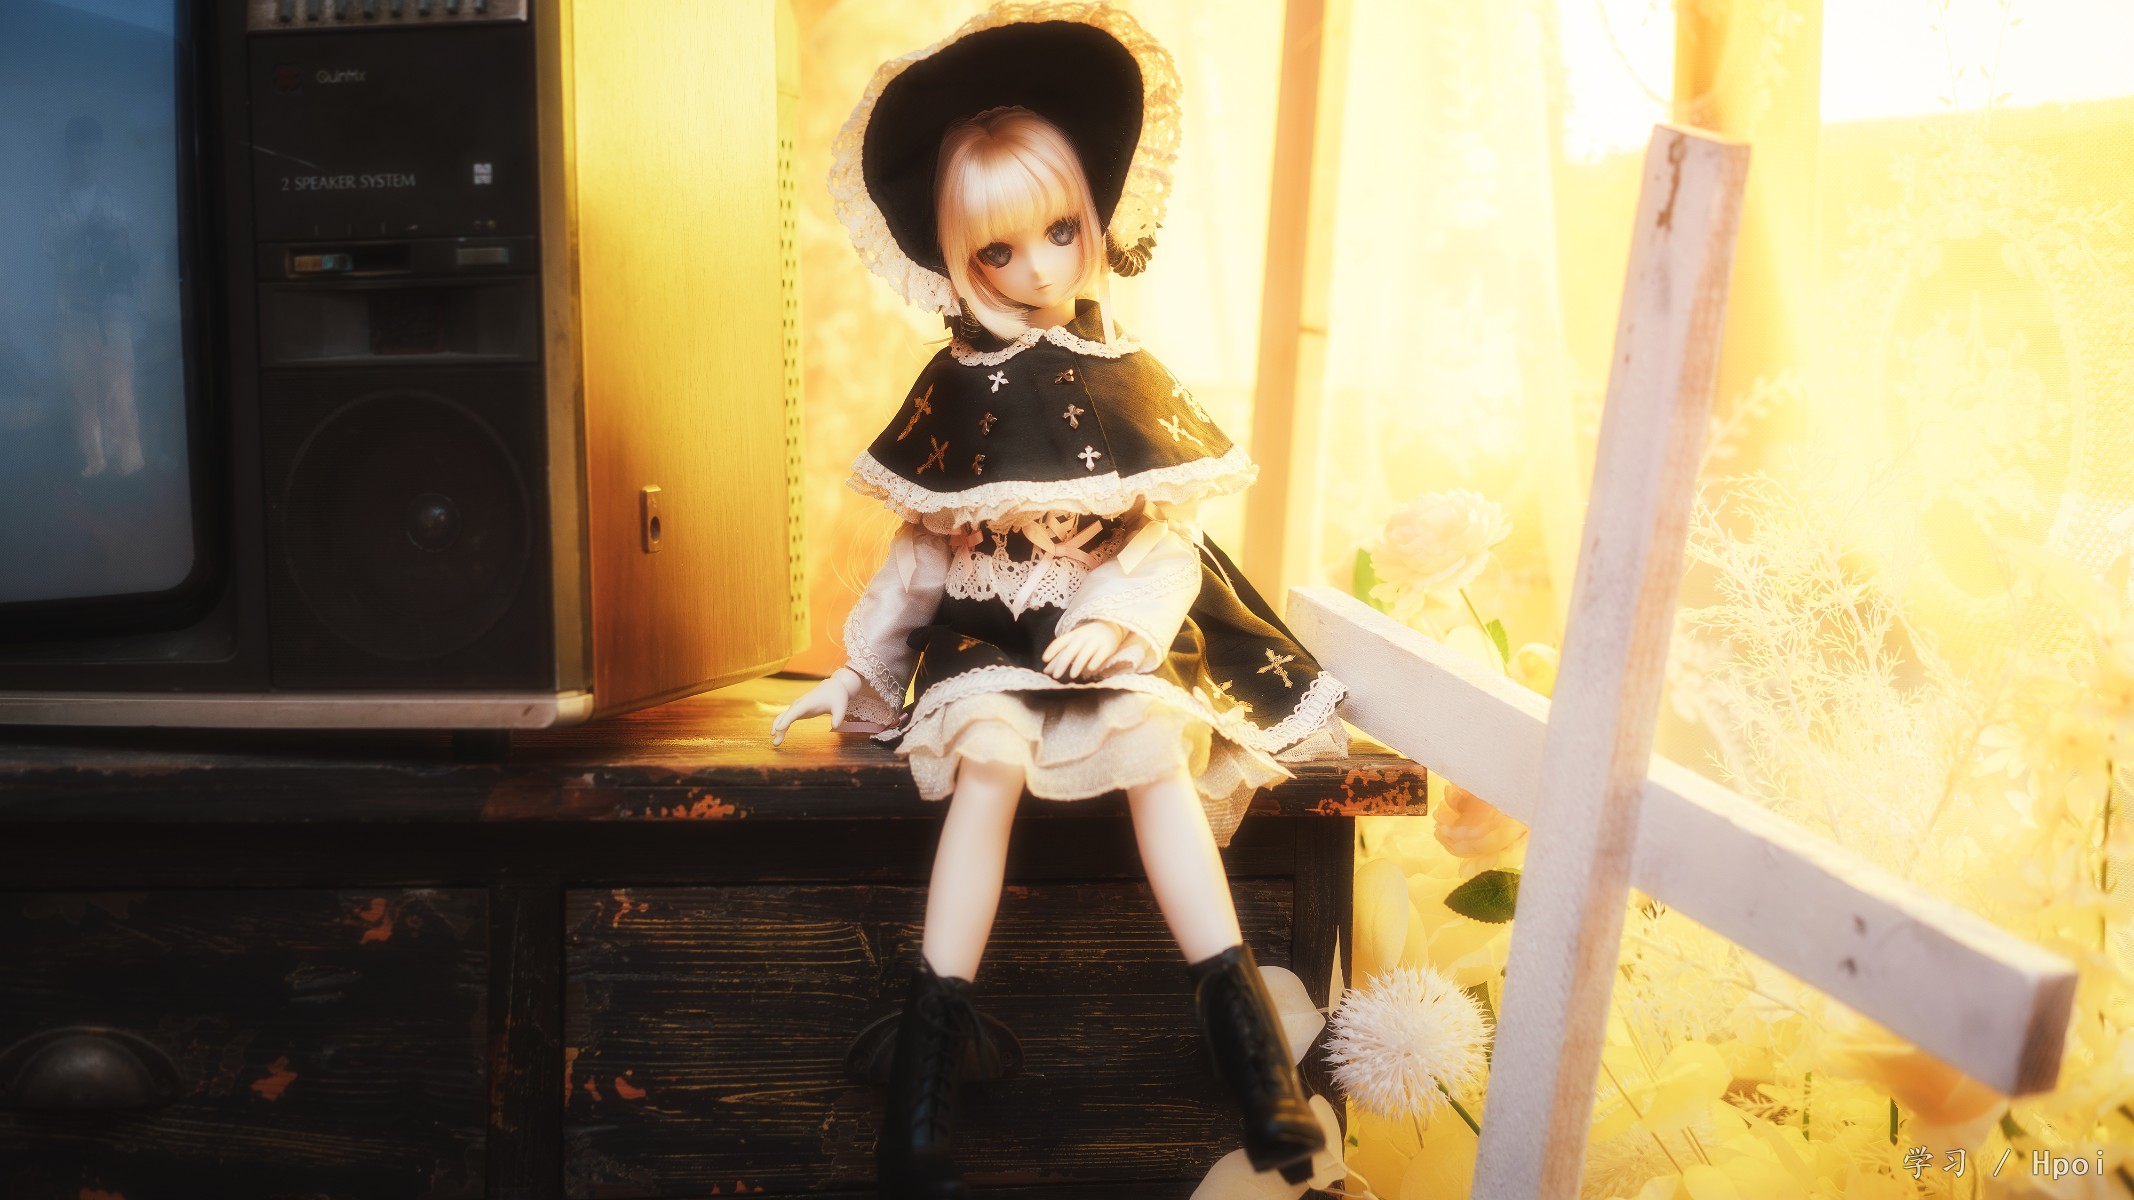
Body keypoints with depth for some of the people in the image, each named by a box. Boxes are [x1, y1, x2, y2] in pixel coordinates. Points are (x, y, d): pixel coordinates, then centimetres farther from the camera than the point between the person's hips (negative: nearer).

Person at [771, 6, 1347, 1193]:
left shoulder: (1129, 379, 3)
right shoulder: (959, 390, 5)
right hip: (987, 636, 0)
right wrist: (859, 666, 8)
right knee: (988, 756, -28)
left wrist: (1120, 619, -19)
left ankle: (1243, 1021, -21)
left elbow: (1173, 539, -1)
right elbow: (922, 546, 10)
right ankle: (933, 1038, -24)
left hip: (1119, 634, 0)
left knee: (1159, 749, -28)